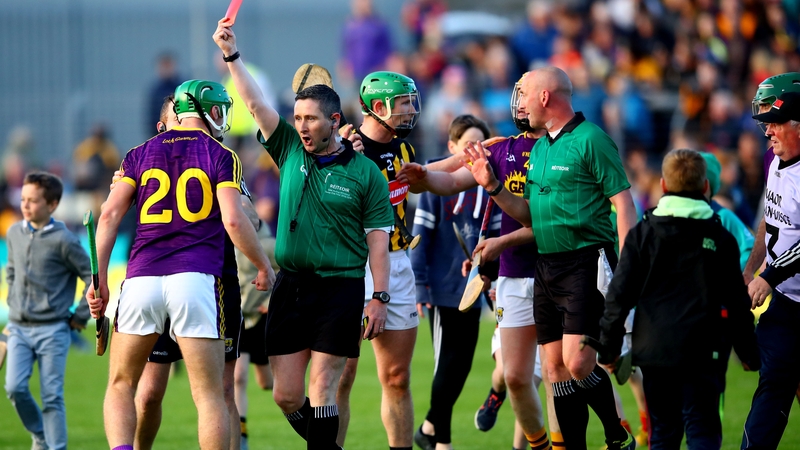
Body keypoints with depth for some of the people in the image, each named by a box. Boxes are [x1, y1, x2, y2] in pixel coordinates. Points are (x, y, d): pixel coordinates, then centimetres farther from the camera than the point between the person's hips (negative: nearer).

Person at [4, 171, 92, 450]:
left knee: (52, 396, -3)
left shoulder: (63, 240, -11)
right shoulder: (14, 233, 6)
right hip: (18, 329, 5)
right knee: (15, 388, -6)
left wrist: (80, 317, -4)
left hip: (52, 331, -5)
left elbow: (95, 279, -7)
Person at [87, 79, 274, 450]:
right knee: (209, 395, 1)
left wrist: (100, 280, 8)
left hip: (141, 278, 2)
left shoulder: (140, 154, 15)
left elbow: (110, 214, 6)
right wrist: (264, 267, 10)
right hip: (195, 280, -2)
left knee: (121, 385, 13)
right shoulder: (221, 156, 5)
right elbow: (233, 221, -5)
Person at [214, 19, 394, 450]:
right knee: (286, 395, 2)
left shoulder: (365, 172, -1)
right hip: (290, 285, 4)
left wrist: (379, 298, -7)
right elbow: (254, 103, 5)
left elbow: (377, 241, -1)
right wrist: (231, 54, -4)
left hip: (340, 288, -4)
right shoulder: (290, 151, 9)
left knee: (322, 389, -8)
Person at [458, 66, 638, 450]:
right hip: (546, 267, 8)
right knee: (556, 370, 6)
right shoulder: (538, 149, 17)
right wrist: (492, 186, 9)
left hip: (586, 263, -8)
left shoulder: (591, 140, -9)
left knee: (578, 364, -15)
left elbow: (623, 204, -12)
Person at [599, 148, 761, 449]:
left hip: (653, 348, 2)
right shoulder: (720, 237, 2)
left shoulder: (642, 233, 3)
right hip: (700, 350, -1)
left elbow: (619, 293, 1)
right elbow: (736, 301, 6)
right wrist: (749, 353, 16)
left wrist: (609, 346, 7)